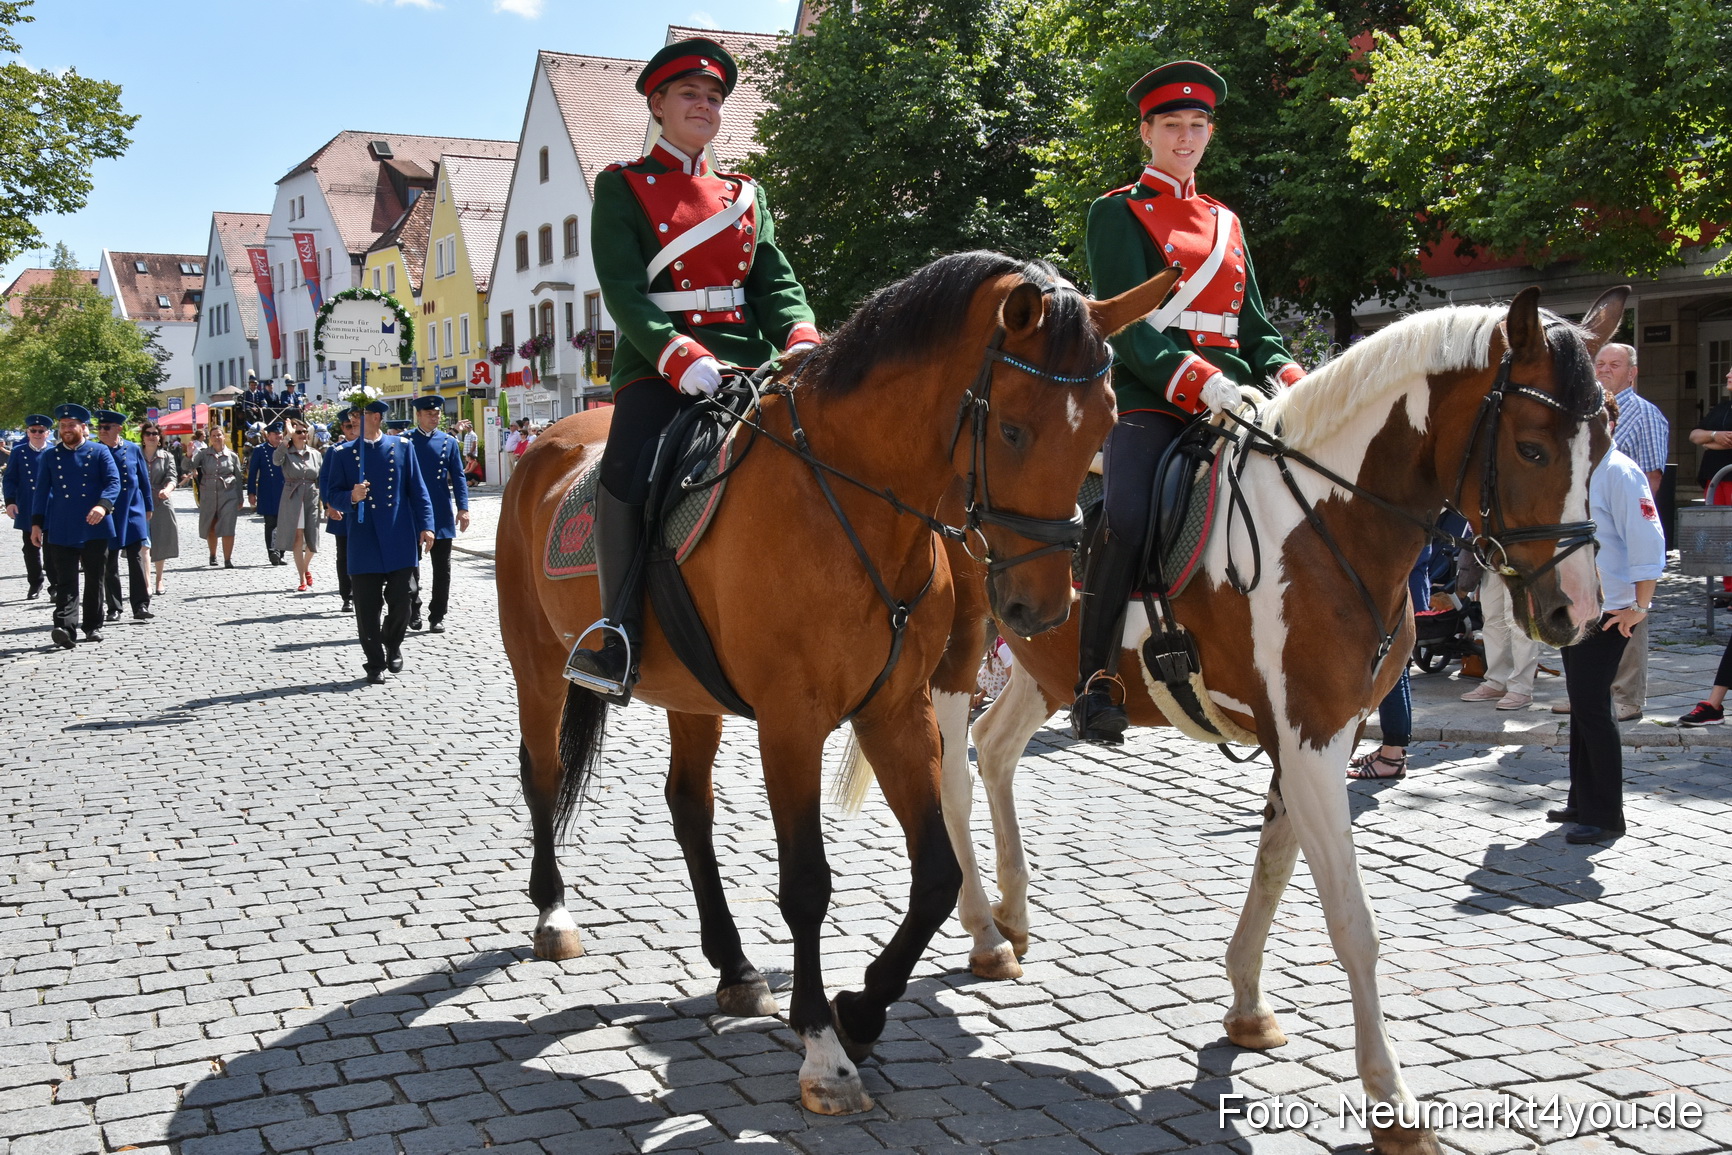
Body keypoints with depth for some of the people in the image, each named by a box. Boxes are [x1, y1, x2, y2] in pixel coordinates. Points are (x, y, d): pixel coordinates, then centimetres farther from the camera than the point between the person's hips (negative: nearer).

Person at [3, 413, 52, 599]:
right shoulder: (18, 452, 5)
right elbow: (9, 478, 5)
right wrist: (10, 501, -6)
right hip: (27, 510, 2)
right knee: (31, 548, 9)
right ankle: (35, 583, 21)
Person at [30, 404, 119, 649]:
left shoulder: (100, 452, 5)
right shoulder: (49, 455, 11)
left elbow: (114, 481, -4)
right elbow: (40, 490, 11)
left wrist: (103, 505, -23)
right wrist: (36, 523, 3)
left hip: (94, 527, 0)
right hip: (61, 530, 0)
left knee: (94, 579, 7)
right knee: (65, 580, -8)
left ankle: (93, 627, 18)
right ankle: (65, 628, -18)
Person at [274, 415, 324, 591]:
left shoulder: (316, 454, 7)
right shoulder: (286, 453, -2)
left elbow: (321, 480, 11)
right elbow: (276, 461, -27)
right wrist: (287, 437, -34)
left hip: (312, 499, 2)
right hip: (292, 499, -2)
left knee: (312, 539, 5)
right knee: (298, 538, -3)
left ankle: (306, 567, 35)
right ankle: (302, 580, 3)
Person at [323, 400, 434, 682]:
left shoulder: (401, 446, 5)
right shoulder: (344, 453, 5)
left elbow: (417, 489, 6)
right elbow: (333, 495, 5)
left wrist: (425, 525, -1)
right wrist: (351, 497, -17)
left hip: (400, 539, 0)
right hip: (364, 541, 0)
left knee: (401, 600, 3)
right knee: (367, 607, 2)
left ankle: (393, 645, 29)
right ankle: (375, 663, 13)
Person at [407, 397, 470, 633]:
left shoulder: (449, 442, 6)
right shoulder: (404, 441, 2)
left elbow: (458, 477, 5)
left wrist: (463, 508, -5)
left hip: (441, 515, 1)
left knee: (442, 568, 4)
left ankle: (437, 616, 11)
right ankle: (413, 611, 17)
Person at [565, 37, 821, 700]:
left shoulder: (745, 196, 22)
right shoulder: (621, 187, 9)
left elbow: (776, 281, 11)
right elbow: (623, 290, -4)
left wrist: (801, 341, -12)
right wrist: (681, 356, -21)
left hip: (746, 363, 4)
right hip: (659, 365, -4)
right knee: (626, 476, -29)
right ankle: (617, 631, -18)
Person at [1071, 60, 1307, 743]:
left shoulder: (1226, 222, 24)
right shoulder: (1117, 213, 6)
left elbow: (1253, 326, 22)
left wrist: (1286, 380, -1)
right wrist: (1201, 380, -22)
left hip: (1232, 395, 6)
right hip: (1149, 395, -6)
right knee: (1127, 516, -30)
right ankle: (1094, 677, -18)